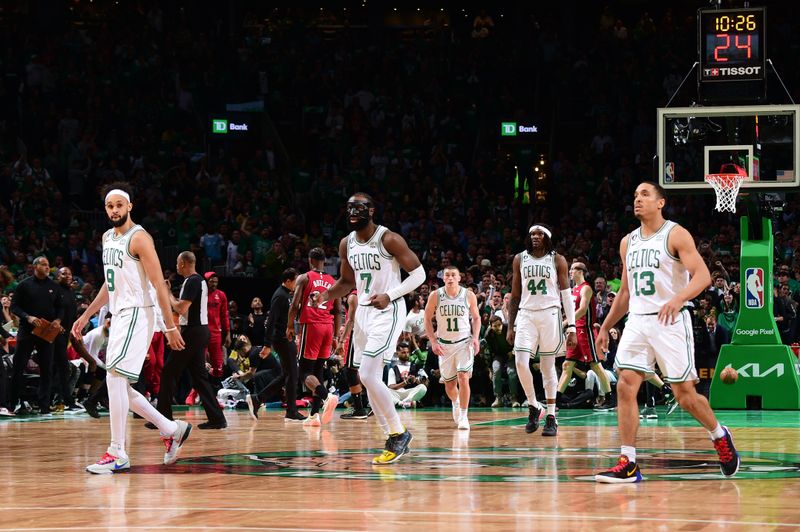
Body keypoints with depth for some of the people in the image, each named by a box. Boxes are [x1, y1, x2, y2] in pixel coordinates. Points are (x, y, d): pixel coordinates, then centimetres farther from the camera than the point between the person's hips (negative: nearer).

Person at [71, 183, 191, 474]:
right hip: (118, 316, 9)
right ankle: (172, 430, 22)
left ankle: (118, 454, -14)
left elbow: (159, 284, -15)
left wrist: (171, 327, -18)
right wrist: (86, 316, 22)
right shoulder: (107, 238, 14)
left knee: (114, 378, -17)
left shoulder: (139, 238, -13)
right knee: (119, 386, 9)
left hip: (137, 314, -9)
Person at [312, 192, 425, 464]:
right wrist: (327, 295, 0)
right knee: (369, 380, 8)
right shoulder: (346, 244, 7)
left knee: (368, 375, -19)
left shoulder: (389, 239, -14)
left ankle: (399, 433, -5)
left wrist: (389, 295, -24)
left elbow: (418, 273, -11)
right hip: (363, 312, 8)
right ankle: (396, 439, 17)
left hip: (388, 312, -8)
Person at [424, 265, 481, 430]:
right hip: (444, 345, 1)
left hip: (464, 342, -1)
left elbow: (476, 317, 7)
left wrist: (475, 338, -6)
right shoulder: (435, 296, -7)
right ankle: (455, 403, 42)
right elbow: (427, 319, 2)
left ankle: (463, 417, -9)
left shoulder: (469, 295, -6)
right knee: (449, 384, 8)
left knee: (463, 377, -18)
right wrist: (433, 341, -6)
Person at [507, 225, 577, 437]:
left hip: (550, 315, -2)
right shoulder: (520, 259, 9)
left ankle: (551, 417, 6)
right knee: (521, 363, -13)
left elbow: (566, 295, 1)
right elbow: (515, 296, 13)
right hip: (526, 315, 2)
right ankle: (533, 406, 6)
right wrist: (510, 326, 9)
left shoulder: (557, 260, 2)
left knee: (548, 367, 1)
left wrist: (571, 327, -7)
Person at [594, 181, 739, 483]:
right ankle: (628, 464, -10)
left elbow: (703, 275, -16)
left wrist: (679, 298, -33)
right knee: (625, 387, -10)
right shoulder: (628, 243, 14)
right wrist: (605, 327, 20)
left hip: (671, 322, -5)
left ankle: (720, 436, 27)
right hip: (637, 322, 5)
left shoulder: (676, 235, -5)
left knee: (685, 395, -1)